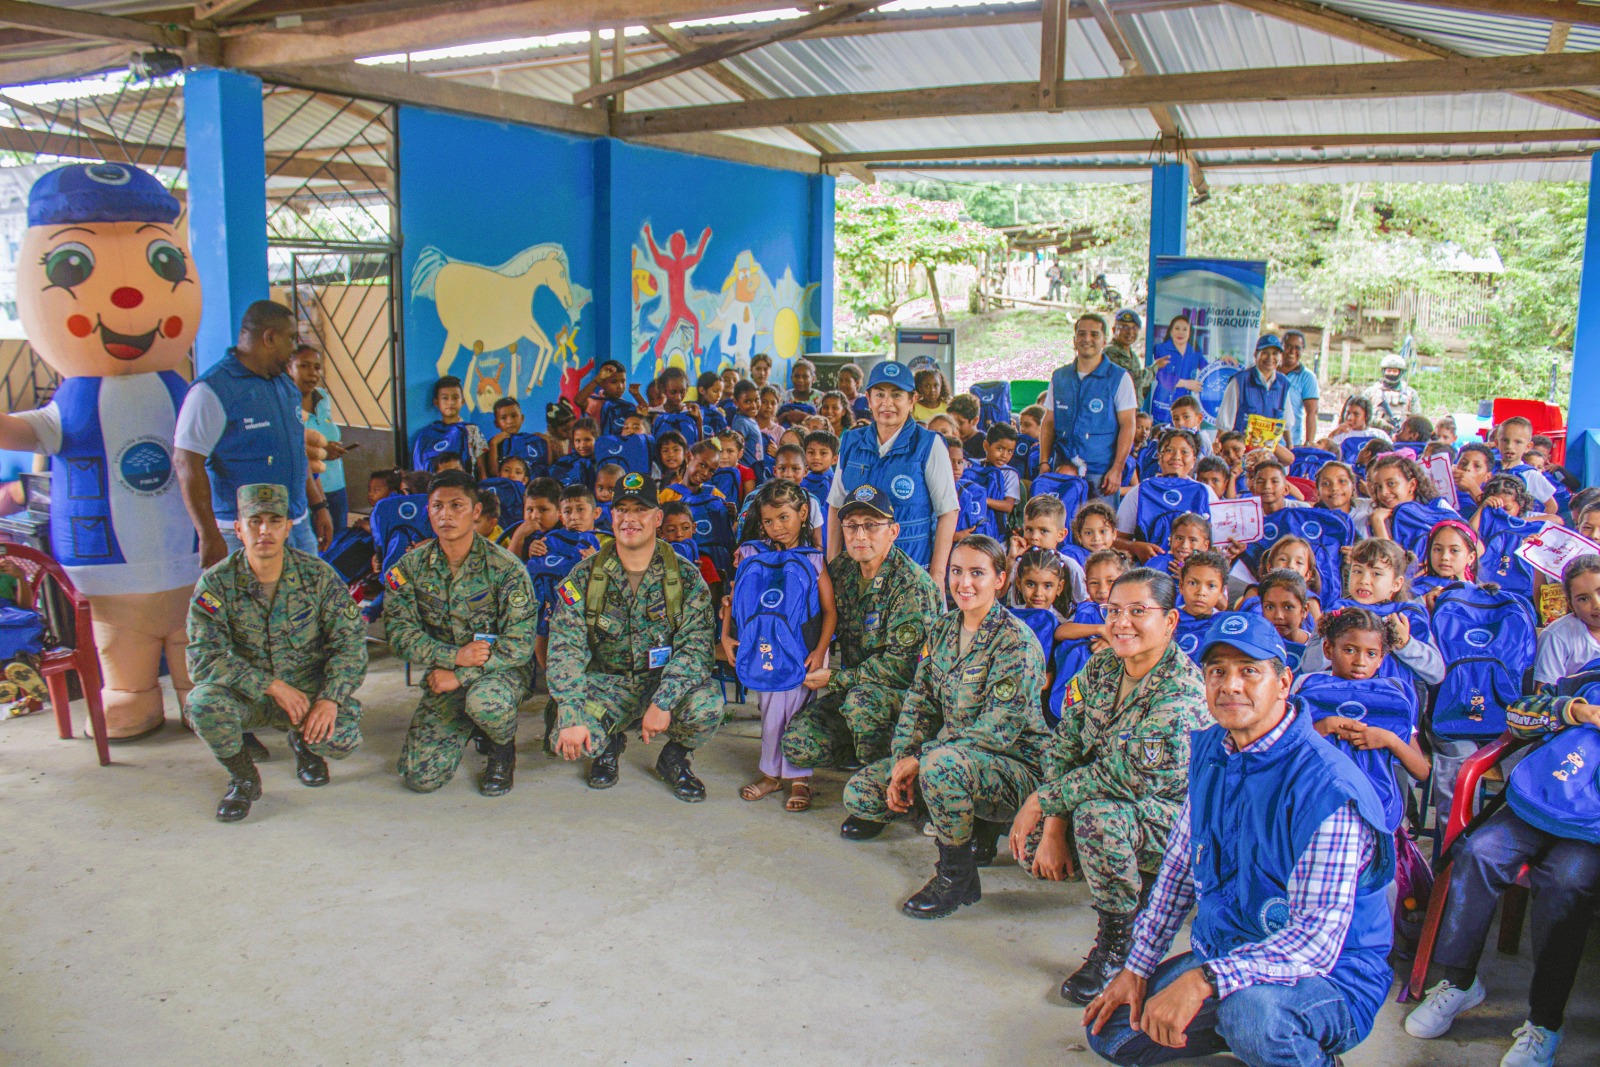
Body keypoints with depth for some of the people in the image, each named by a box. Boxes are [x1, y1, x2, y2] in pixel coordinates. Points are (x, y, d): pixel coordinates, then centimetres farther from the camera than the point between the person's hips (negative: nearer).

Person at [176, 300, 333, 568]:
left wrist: (319, 506, 21)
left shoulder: (286, 385, 15)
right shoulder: (212, 390, -10)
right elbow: (188, 464, -15)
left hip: (299, 526, 7)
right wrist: (208, 535, -19)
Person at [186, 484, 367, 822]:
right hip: (247, 694, 0)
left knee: (343, 737, -27)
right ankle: (243, 778, -2)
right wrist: (273, 686, -25)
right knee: (203, 702, -32)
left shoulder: (317, 575, -8)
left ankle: (303, 742, 14)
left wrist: (331, 698, -23)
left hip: (309, 688, 0)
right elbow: (204, 658, -16)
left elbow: (350, 641, -8)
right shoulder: (216, 583, -10)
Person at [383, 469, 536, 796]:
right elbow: (400, 633, -6)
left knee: (485, 701, -39)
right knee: (420, 777, -11)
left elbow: (520, 644, -15)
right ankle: (470, 729, 22)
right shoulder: (409, 567, -3)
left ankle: (503, 749, -2)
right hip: (443, 674, 3)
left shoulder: (506, 567, -13)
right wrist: (455, 656, -20)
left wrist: (460, 675, -22)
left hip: (501, 670, -3)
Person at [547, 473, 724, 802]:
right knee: (569, 741, -27)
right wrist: (572, 715, -25)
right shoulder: (584, 576, -5)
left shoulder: (686, 577, -8)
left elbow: (695, 646, -16)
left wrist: (663, 702, -32)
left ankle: (675, 757, 4)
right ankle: (609, 744, 13)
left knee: (706, 706, -33)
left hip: (666, 679, -1)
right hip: (605, 682, 1)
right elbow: (565, 648, -11)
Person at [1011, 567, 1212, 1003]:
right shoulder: (1100, 667, -2)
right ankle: (1142, 884, 16)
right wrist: (1052, 826, -15)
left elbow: (1127, 777, -30)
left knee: (1098, 816, -35)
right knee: (1028, 841, -6)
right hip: (1120, 803, 8)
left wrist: (1043, 800, -22)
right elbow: (1064, 747, -4)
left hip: (1177, 820, -8)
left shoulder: (1182, 691, -25)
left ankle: (1118, 941, -10)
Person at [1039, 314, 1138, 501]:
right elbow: (1048, 423, 13)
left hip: (1101, 473, -3)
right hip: (1062, 471, 3)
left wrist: (1117, 469, -12)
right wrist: (1043, 463, 3)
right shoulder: (1059, 377, 12)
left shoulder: (1119, 378, 0)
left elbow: (1127, 426, -4)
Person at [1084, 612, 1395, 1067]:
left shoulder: (1326, 787, -24)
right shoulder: (1208, 750, 1)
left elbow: (1318, 939, -29)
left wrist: (1202, 981, -39)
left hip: (1329, 978, -7)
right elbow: (1180, 864, 12)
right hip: (1222, 954, 7)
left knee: (1250, 1010, -38)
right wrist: (1137, 968, 9)